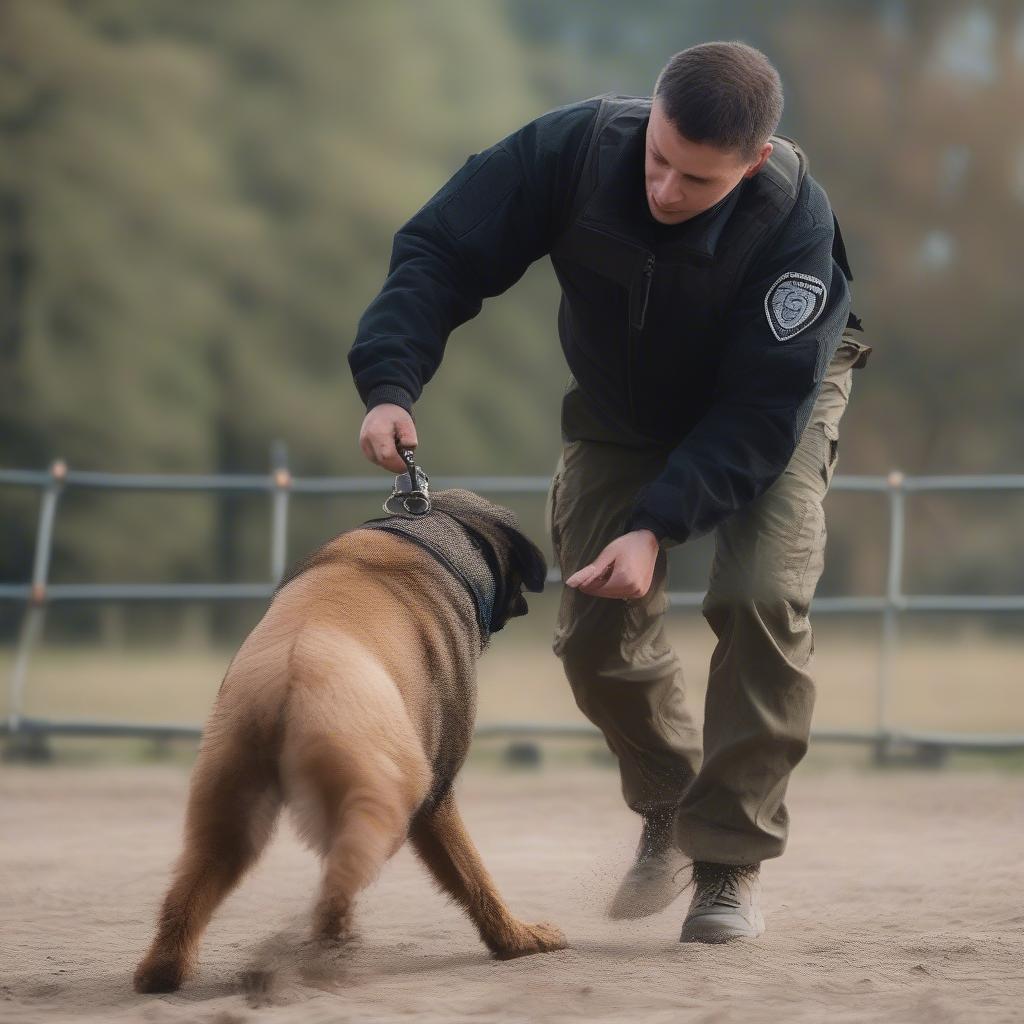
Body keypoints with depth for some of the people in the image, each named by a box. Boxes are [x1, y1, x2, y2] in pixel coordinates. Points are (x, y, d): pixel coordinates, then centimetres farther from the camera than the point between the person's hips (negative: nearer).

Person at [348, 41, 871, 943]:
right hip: (622, 411, 3)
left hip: (774, 404, -3)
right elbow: (441, 250, -25)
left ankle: (732, 863, -11)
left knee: (763, 599, -23)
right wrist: (389, 384, -40)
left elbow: (761, 411, -34)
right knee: (597, 632, -4)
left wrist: (659, 526, -43)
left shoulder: (795, 224, -38)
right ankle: (669, 812, 25)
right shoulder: (577, 148, -33)